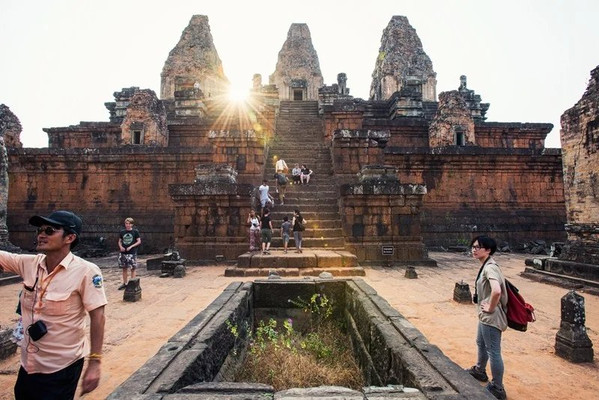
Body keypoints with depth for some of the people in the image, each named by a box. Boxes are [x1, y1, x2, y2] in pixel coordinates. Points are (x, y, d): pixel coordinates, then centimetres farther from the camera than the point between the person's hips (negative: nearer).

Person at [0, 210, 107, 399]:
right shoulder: (28, 263, -4)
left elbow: (97, 316, -19)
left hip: (62, 367, -6)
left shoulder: (85, 271, -21)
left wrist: (94, 363, -19)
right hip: (29, 363, 6)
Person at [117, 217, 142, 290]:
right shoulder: (122, 232, 7)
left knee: (132, 268, 0)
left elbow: (139, 241, -4)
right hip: (123, 253, 4)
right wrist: (120, 247, -6)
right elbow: (119, 241, 14)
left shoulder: (135, 231, -3)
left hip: (132, 253, -4)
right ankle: (124, 283, 23)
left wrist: (131, 246, -14)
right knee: (124, 268, 12)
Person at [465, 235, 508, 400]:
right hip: (484, 316, 11)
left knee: (493, 352, 3)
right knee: (481, 343, 28)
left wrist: (490, 308, -24)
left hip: (491, 317, -11)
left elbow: (496, 291, -39)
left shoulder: (490, 267, -24)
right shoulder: (485, 266, 7)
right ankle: (479, 371, 49)